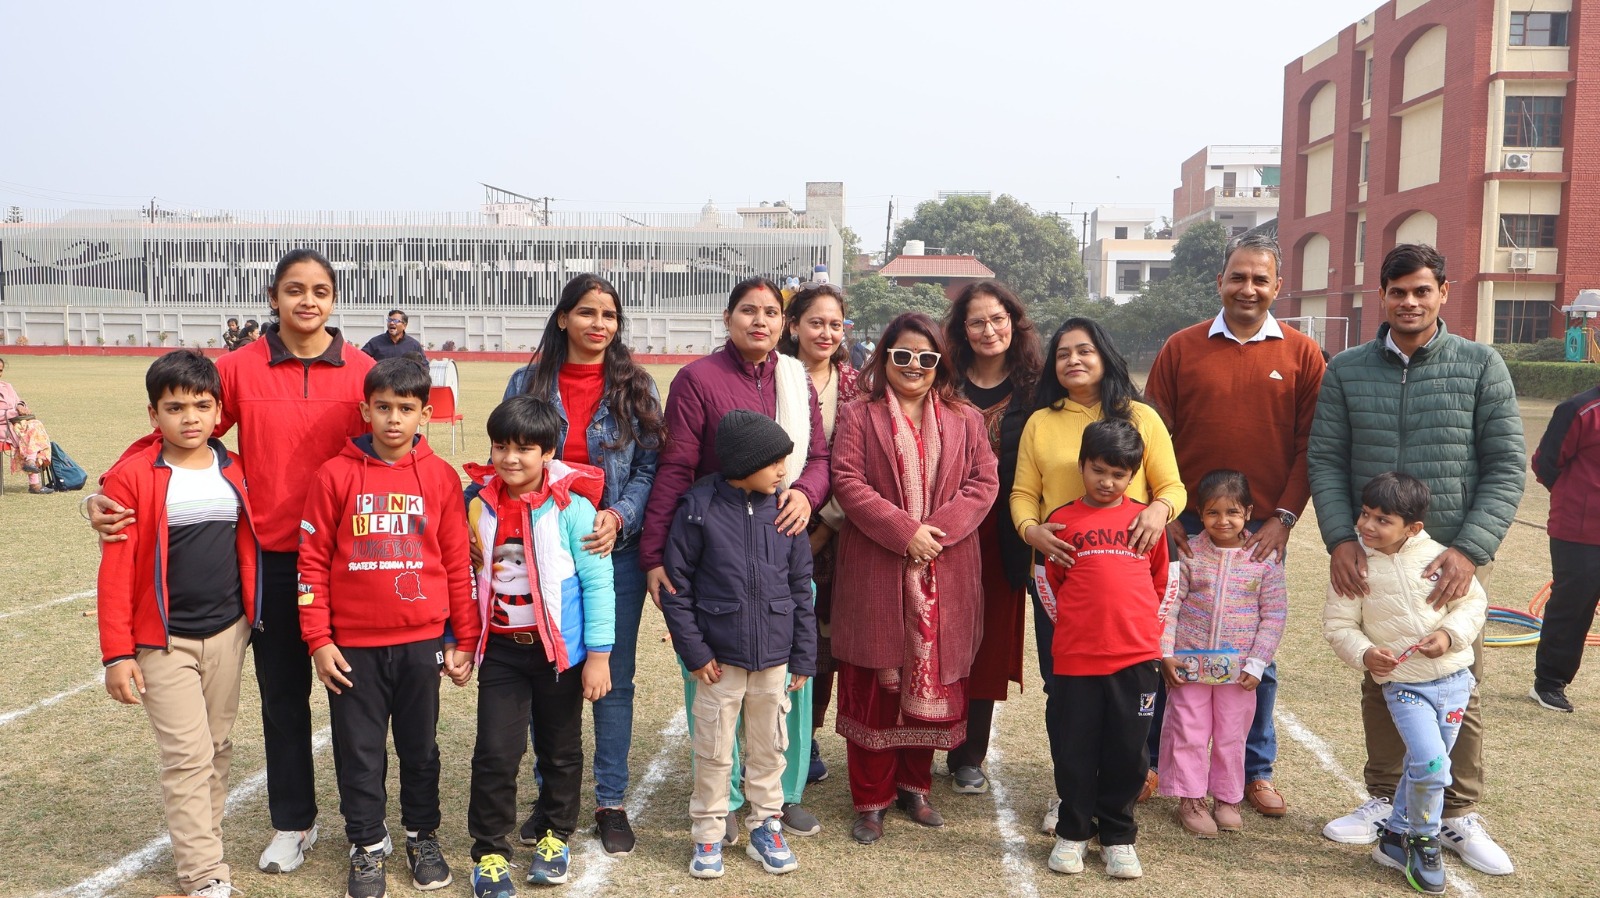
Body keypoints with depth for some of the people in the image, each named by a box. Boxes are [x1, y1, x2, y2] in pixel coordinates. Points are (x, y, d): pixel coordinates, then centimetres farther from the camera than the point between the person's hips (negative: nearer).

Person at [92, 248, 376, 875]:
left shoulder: (362, 371, -2)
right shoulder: (241, 368, -2)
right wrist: (108, 497, -16)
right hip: (273, 557, 1)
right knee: (282, 693, 12)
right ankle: (293, 824, 31)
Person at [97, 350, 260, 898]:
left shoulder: (236, 473, 4)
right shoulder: (132, 478, -9)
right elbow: (116, 570, -9)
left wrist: (252, 614, 10)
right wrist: (117, 653, -10)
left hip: (228, 633, 4)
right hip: (163, 642, -4)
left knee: (217, 747, 14)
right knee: (187, 755, -4)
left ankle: (198, 843, 30)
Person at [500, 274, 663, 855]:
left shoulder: (635, 387, 2)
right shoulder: (528, 383, 4)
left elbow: (649, 468, -1)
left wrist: (619, 517, -17)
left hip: (614, 550, -1)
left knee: (613, 677, 6)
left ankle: (611, 801, 19)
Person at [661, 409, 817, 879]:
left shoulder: (785, 509, -2)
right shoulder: (699, 509, -10)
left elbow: (801, 588, 5)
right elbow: (677, 587, -6)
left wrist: (803, 656, 6)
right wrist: (694, 652, -8)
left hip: (774, 658, 3)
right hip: (720, 659, -2)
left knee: (769, 748, 15)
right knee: (714, 752, 11)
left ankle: (765, 826, 32)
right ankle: (709, 834, 27)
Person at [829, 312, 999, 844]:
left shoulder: (965, 420, 10)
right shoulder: (859, 416, 3)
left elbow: (984, 483, 2)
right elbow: (847, 482, -8)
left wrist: (938, 529, -13)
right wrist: (905, 532, -17)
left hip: (946, 577, 3)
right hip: (876, 574, -2)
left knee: (933, 680, 9)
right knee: (874, 684, 3)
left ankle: (915, 784, 26)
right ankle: (871, 799, 14)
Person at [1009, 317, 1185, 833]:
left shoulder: (1140, 418, 6)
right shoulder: (1040, 422, 9)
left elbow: (1172, 486, 4)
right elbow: (1023, 493, 5)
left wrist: (1159, 508, -17)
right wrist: (1031, 529, -14)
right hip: (1058, 566, 1)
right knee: (1062, 684, 6)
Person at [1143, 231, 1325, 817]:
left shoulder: (1302, 355, 4)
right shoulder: (1181, 348, 4)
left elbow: (1311, 446, 2)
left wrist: (1284, 517, -7)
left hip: (1263, 532, 0)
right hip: (1188, 528, 0)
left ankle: (1255, 770, 24)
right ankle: (1149, 759, 21)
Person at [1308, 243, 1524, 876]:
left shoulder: (1481, 366, -1)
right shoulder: (1346, 371, 3)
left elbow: (1506, 467, -4)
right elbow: (1325, 461, 1)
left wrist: (1469, 550, -15)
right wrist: (1340, 539, -12)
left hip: (1454, 558, -1)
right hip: (1370, 557, 2)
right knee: (1379, 684, 11)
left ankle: (1459, 815, 22)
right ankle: (1384, 800, 27)